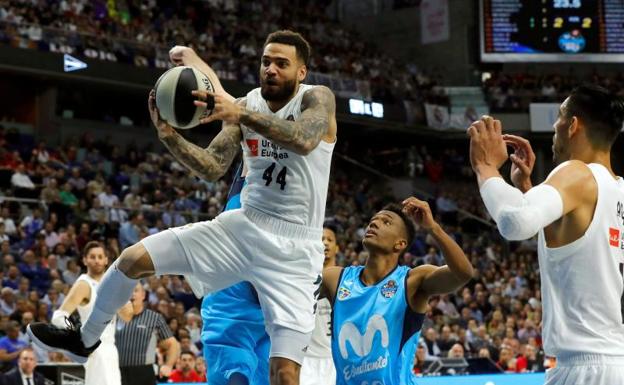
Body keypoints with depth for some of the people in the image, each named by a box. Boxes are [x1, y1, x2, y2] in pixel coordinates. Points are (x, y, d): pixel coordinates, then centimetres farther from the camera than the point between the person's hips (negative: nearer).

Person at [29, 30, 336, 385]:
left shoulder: (317, 98, -10)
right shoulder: (246, 104, 5)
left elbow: (304, 141, -33)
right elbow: (212, 169, 2)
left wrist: (242, 114, -38)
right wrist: (170, 135, -14)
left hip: (293, 249, -5)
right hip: (244, 226, 5)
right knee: (134, 258, 1)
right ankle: (86, 338, 26)